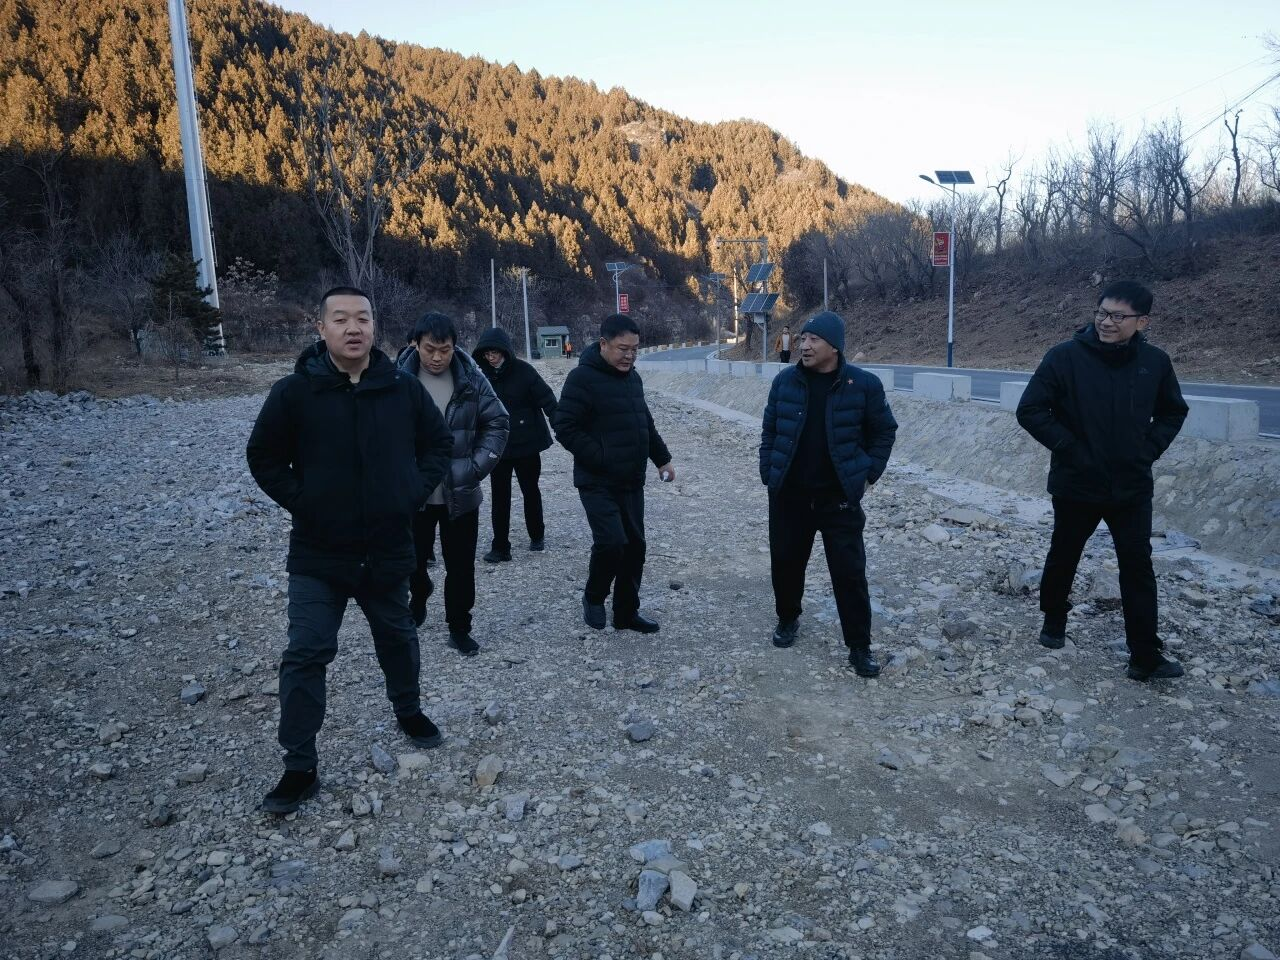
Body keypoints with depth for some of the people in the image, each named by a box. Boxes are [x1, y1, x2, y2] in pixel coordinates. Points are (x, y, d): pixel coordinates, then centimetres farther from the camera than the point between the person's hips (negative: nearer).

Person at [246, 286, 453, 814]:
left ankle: (408, 711, 46)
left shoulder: (403, 389, -4)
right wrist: (301, 502, -9)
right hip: (318, 554, -2)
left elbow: (438, 444, 8)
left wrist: (414, 492, -3)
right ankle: (300, 768, 10)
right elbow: (263, 457, -1)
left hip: (389, 550, 3)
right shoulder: (294, 392, -10)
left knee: (398, 638, 20)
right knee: (306, 655, -2)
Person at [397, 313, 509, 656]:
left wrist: (477, 467, -5)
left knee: (461, 566, 7)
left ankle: (459, 628, 25)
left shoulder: (471, 379, -4)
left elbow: (498, 423, 3)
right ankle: (419, 594, 46)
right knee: (411, 559, 14)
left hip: (460, 494, 0)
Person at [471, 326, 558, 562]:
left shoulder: (523, 371, -12)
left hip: (526, 443, -2)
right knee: (500, 497, 3)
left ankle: (537, 536, 34)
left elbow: (547, 400, -13)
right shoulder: (482, 375, -2)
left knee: (531, 491, 15)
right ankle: (500, 547, 9)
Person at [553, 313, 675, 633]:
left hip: (631, 481, 8)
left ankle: (626, 612, 23)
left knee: (634, 545, 9)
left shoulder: (632, 377, 12)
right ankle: (593, 598, 11)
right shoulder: (582, 378, -14)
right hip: (598, 483, -8)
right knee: (611, 542, -17)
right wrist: (602, 459, -21)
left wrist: (662, 459, 17)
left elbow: (645, 424, 23)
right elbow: (565, 428, -18)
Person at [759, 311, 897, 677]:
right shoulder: (785, 381, -1)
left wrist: (869, 473, 0)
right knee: (785, 561, 14)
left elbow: (884, 431, 4)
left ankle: (859, 646, 11)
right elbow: (769, 430, 9)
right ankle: (788, 618, 39)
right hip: (789, 495, 3)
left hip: (840, 497, -2)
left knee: (850, 572, -1)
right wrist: (768, 473, 3)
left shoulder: (864, 384, -8)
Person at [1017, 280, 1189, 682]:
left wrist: (1150, 448, 0)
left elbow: (1173, 412, 14)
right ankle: (1054, 619, 40)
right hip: (1076, 484, -2)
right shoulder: (1066, 357, -13)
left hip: (1132, 487, 2)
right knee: (1063, 557, 16)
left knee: (1138, 567, 1)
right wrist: (1069, 447, -15)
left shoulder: (1155, 361, -3)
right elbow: (1030, 411, -13)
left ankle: (1146, 656, 9)